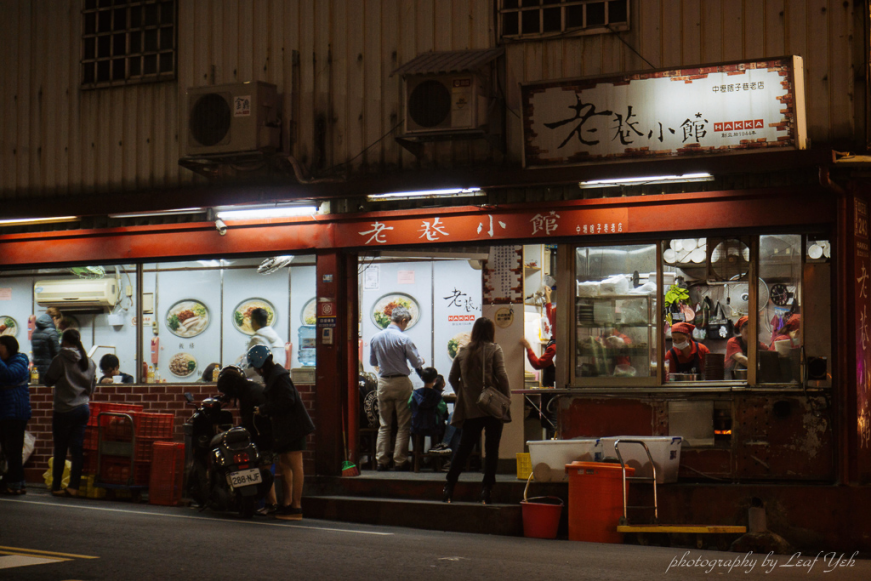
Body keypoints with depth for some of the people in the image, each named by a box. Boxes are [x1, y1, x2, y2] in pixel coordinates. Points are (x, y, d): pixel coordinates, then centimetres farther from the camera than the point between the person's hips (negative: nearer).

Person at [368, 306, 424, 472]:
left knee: (384, 425, 11)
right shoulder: (404, 339, -13)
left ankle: (381, 461, 9)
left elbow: (372, 361, 13)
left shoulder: (375, 338, 2)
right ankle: (400, 461, 3)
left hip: (383, 383, 4)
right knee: (403, 425, 4)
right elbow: (417, 363, -9)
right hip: (401, 383, -4)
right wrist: (421, 361, 14)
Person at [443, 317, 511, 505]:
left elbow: (452, 378, 10)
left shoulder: (463, 352, 6)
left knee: (463, 448, 10)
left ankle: (448, 489, 7)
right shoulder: (494, 350, -6)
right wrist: (506, 398, -4)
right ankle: (486, 491, -1)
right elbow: (501, 376, -12)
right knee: (491, 449, 2)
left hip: (470, 408, 4)